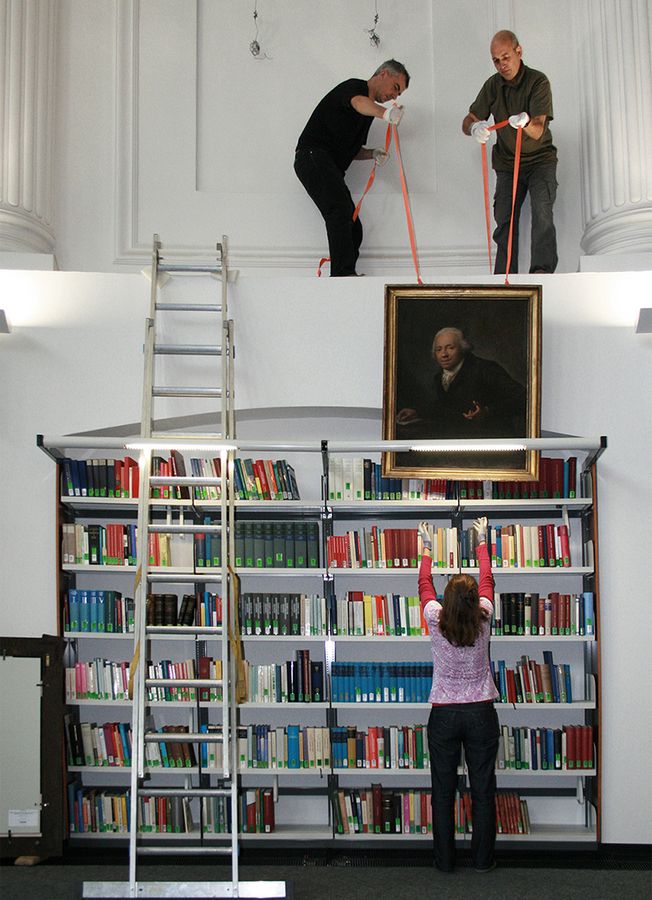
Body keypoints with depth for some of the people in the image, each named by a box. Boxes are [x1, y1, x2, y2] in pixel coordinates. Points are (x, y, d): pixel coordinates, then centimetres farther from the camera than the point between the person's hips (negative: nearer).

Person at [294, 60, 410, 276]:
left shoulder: (369, 111, 23)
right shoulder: (354, 86, -5)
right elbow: (359, 103, -32)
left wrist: (373, 153, 6)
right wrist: (386, 113, -53)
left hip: (329, 167, 10)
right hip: (313, 156, -10)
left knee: (353, 229, 2)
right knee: (341, 211, -25)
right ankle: (344, 274, -31)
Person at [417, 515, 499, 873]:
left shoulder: (436, 621, -10)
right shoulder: (483, 620, -8)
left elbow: (424, 583, 8)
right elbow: (487, 579, 8)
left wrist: (427, 547, 23)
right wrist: (481, 542, 23)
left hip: (444, 714, 0)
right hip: (481, 713, 0)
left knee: (443, 789, 7)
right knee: (483, 788, 7)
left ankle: (445, 860, 13)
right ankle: (483, 859, 13)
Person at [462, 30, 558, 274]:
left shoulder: (538, 81, -14)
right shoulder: (493, 85, -1)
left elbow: (538, 131, -23)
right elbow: (468, 121, -4)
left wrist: (525, 122, -47)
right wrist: (474, 128, -30)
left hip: (540, 160, -4)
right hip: (507, 163, 4)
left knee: (542, 213, -22)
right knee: (504, 220, -2)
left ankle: (542, 271, -27)